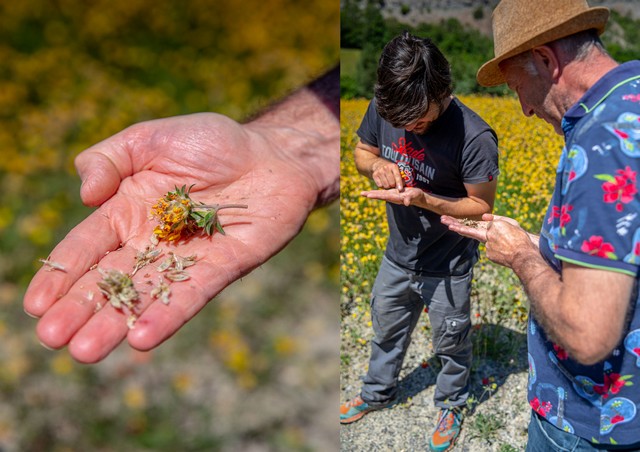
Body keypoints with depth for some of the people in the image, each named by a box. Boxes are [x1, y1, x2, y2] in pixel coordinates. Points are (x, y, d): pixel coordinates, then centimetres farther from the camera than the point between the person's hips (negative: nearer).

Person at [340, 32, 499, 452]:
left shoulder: (475, 138, -30)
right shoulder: (384, 108, -16)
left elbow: (482, 207, -19)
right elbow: (362, 150, 2)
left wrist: (424, 200, -35)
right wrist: (378, 164, -22)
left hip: (448, 267, -5)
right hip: (398, 254, 5)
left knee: (451, 342, 20)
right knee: (387, 329, 26)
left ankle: (452, 405, 50)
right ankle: (377, 393, 53)